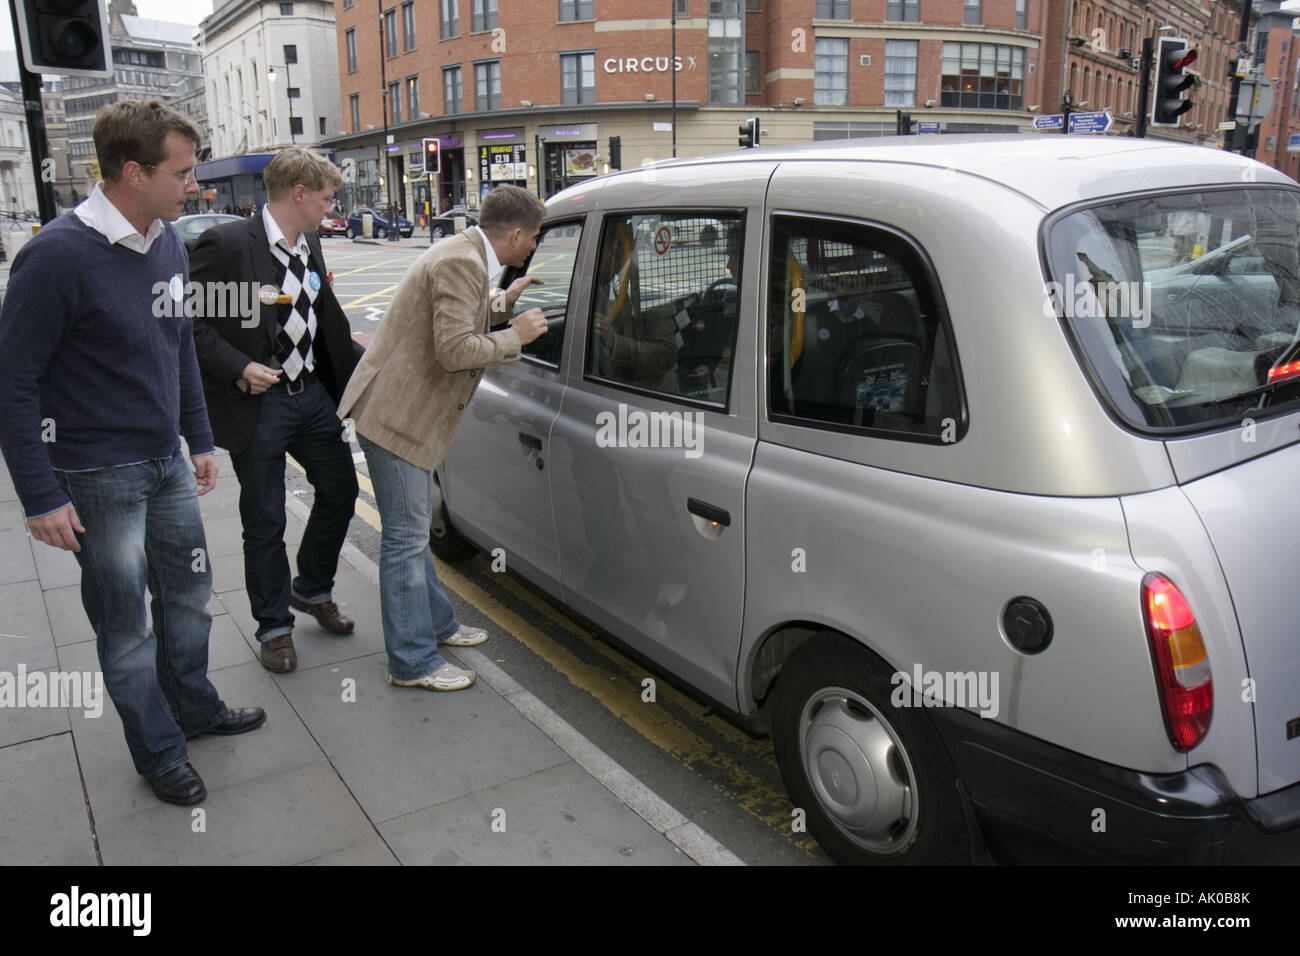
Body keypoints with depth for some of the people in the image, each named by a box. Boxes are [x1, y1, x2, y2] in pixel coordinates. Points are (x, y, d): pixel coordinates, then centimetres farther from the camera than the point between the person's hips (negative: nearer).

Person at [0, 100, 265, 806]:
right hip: (100, 476, -7)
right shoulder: (59, 255, -20)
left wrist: (199, 440, 17)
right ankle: (158, 752, 26)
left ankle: (194, 707, 41)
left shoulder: (168, 243, 3)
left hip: (166, 463, 7)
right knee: (127, 624, 7)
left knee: (189, 593, 19)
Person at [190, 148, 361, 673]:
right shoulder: (227, 244, -16)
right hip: (257, 404, -7)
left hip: (312, 393, 7)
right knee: (265, 521, 5)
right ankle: (274, 625, 24)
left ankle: (312, 589, 38)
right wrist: (238, 368, -22)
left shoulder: (310, 245, 7)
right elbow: (186, 321, -17)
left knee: (340, 489, 15)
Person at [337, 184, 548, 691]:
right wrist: (516, 335, -15)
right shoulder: (461, 262, -21)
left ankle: (436, 623, 37)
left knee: (414, 529, 21)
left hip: (409, 412, 11)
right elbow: (455, 350, -27)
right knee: (406, 539, -2)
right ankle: (412, 661, 10)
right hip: (397, 416, -11)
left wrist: (502, 302, 22)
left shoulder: (467, 256, 11)